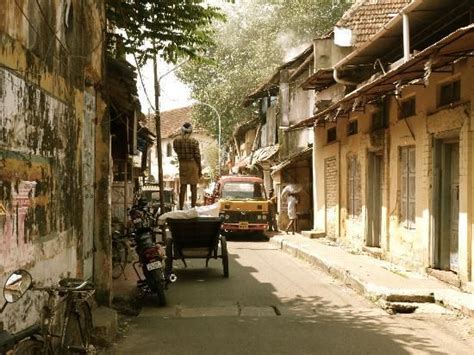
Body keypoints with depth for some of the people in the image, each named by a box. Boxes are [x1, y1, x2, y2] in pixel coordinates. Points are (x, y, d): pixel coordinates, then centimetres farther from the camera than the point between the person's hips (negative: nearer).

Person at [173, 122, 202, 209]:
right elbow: (197, 156, -11)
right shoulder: (194, 141, -13)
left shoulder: (176, 141, -4)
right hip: (193, 164, -3)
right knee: (193, 188, 5)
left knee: (183, 187, 10)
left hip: (182, 165, 3)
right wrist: (200, 170, -2)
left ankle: (181, 209, 11)